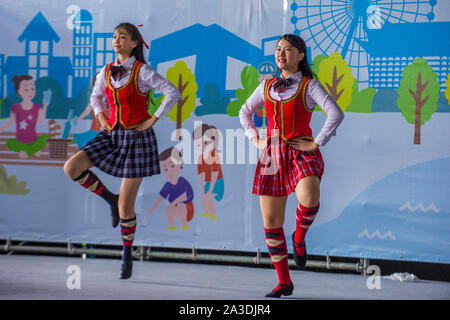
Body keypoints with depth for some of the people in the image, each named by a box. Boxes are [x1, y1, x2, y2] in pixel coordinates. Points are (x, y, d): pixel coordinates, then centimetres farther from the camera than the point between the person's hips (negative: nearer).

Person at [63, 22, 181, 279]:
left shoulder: (142, 72, -10)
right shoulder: (106, 72, 6)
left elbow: (173, 93, -15)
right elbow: (96, 97, 26)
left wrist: (153, 120, -15)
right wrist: (101, 118, 9)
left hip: (137, 138, -5)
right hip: (113, 136, 5)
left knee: (126, 206, -3)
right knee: (71, 168, -15)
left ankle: (127, 255, 18)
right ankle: (111, 199, 7)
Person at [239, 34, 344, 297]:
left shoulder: (309, 85, -1)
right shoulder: (267, 86, 13)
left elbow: (336, 113, -12)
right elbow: (245, 112, 26)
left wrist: (316, 143, -14)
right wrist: (255, 140, 13)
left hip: (302, 153, -5)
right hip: (273, 155, 5)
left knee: (309, 199, -35)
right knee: (271, 222, 1)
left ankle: (299, 237, 0)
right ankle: (284, 283, 15)